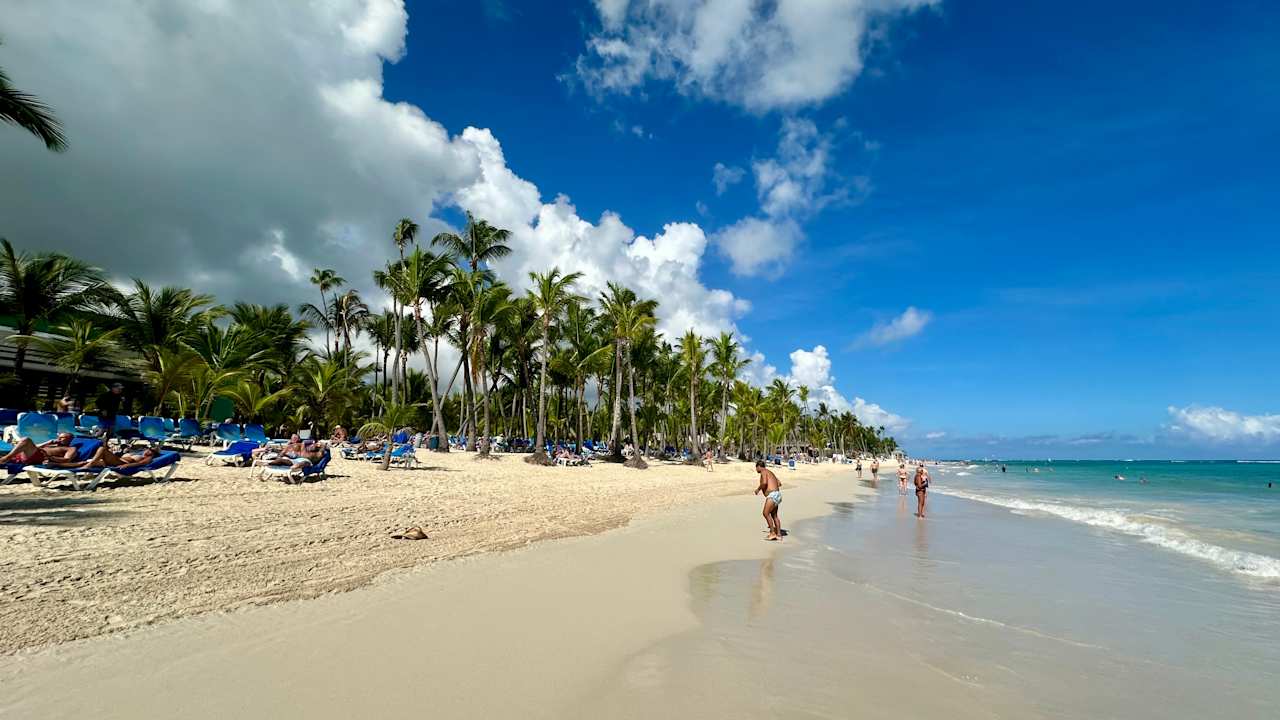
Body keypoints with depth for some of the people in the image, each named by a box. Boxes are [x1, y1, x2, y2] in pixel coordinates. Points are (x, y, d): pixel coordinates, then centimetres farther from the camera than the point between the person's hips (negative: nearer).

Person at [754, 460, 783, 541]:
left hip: (772, 495, -10)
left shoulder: (763, 472, -5)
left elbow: (764, 482, -23)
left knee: (766, 513, -11)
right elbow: (779, 484, 26)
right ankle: (779, 534, 15)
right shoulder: (770, 472, 23)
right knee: (774, 515, 15)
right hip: (777, 494, 10)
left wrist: (758, 489, -7)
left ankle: (772, 533, -11)